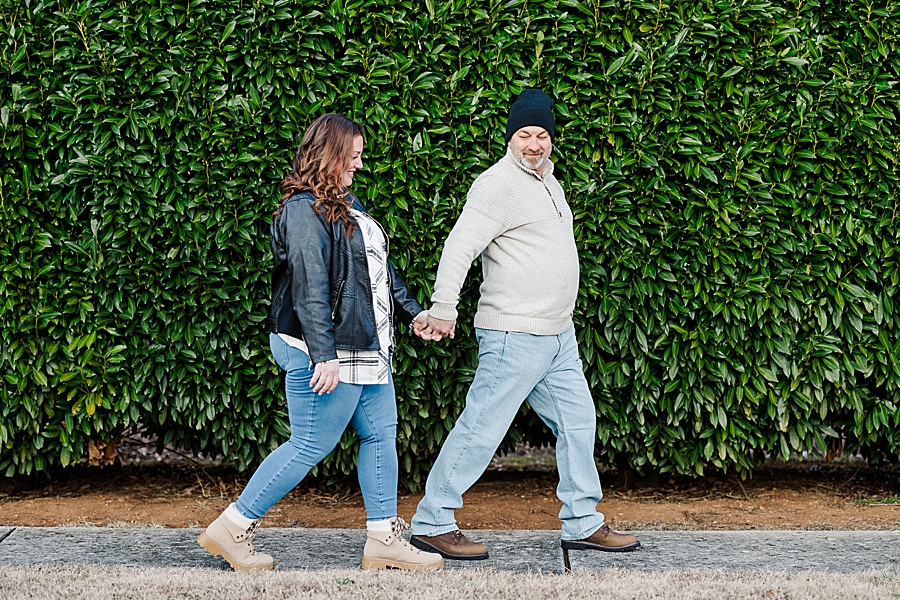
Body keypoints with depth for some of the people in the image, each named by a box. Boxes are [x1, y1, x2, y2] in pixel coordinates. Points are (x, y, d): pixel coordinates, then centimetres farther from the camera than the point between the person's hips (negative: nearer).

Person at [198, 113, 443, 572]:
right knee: (310, 446, -4)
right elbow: (310, 289, -23)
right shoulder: (304, 211, -16)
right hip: (324, 351, -10)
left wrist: (412, 312, 21)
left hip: (365, 349, 10)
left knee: (381, 434, 10)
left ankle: (384, 540, 17)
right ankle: (231, 529, 7)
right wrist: (324, 357, -27)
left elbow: (380, 269, 25)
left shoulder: (347, 204, 16)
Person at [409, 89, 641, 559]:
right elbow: (460, 246, -20)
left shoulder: (547, 180, 16)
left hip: (557, 335, 9)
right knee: (481, 428, -6)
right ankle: (431, 524, 4)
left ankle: (583, 524, 22)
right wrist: (444, 310, -28)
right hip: (513, 334, -9)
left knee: (578, 422, 12)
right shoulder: (499, 184, -13)